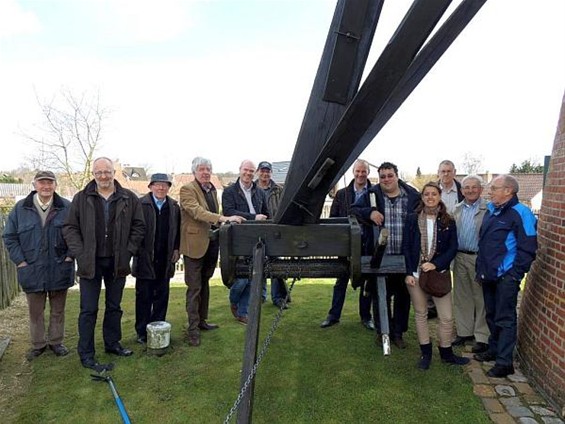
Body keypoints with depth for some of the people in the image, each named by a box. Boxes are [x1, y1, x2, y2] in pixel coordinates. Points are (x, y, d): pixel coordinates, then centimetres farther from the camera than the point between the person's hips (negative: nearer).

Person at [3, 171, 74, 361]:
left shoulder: (67, 208, -2)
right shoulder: (20, 208, 1)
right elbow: (9, 236, 4)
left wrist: (70, 256, -4)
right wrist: (20, 261, -3)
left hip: (59, 270, -1)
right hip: (32, 271, 1)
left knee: (58, 310, 13)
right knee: (35, 311, 12)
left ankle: (56, 342, 29)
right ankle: (38, 344, 28)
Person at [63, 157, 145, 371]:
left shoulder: (129, 198, 1)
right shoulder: (81, 198, 0)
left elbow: (139, 227, 4)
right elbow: (70, 228, 1)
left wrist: (129, 251, -3)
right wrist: (80, 254, -8)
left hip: (117, 262, 2)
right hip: (90, 263, -2)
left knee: (114, 306, 15)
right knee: (88, 310, 3)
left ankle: (112, 343, 32)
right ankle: (86, 355, 14)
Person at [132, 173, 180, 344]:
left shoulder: (174, 206, 8)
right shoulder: (141, 204, -6)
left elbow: (177, 229, 13)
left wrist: (176, 249, 6)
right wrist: (136, 251, -9)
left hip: (165, 259, 4)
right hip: (145, 258, -3)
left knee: (161, 296, 11)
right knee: (143, 296, 6)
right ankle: (142, 331, 17)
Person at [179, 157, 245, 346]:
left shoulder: (212, 190, 14)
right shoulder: (187, 189, -10)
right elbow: (197, 212, -25)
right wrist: (224, 218, -35)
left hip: (211, 243, 7)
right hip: (195, 244, -7)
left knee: (204, 284, 17)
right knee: (194, 287, -2)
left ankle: (202, 320, 29)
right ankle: (193, 329, 6)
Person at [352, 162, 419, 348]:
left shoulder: (412, 196, 1)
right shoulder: (371, 195, 1)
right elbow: (353, 211, -2)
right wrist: (369, 213, -22)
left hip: (405, 257, 1)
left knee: (403, 296, 12)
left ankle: (398, 333, 28)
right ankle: (382, 331, 27)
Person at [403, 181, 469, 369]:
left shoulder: (448, 221, 2)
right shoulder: (412, 219, 0)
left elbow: (453, 248, -1)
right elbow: (406, 247, 0)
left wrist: (436, 264, -14)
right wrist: (408, 273, -7)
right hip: (416, 274, 0)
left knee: (447, 316, 2)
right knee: (420, 314, 10)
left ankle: (446, 353, 23)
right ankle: (426, 353, 24)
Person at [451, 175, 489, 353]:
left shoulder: (488, 209, -9)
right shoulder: (457, 209, 10)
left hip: (479, 258, -6)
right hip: (460, 257, 6)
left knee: (480, 298, 3)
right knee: (461, 296, 14)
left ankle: (482, 337, 15)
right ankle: (464, 331, 28)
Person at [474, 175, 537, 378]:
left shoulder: (520, 213, -14)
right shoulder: (490, 210, 11)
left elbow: (527, 248, -15)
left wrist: (515, 275, -15)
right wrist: (480, 268, 15)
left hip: (506, 277, -8)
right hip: (488, 275, 8)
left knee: (505, 319, 1)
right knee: (491, 315, 19)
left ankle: (504, 362, 12)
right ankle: (494, 350, 35)